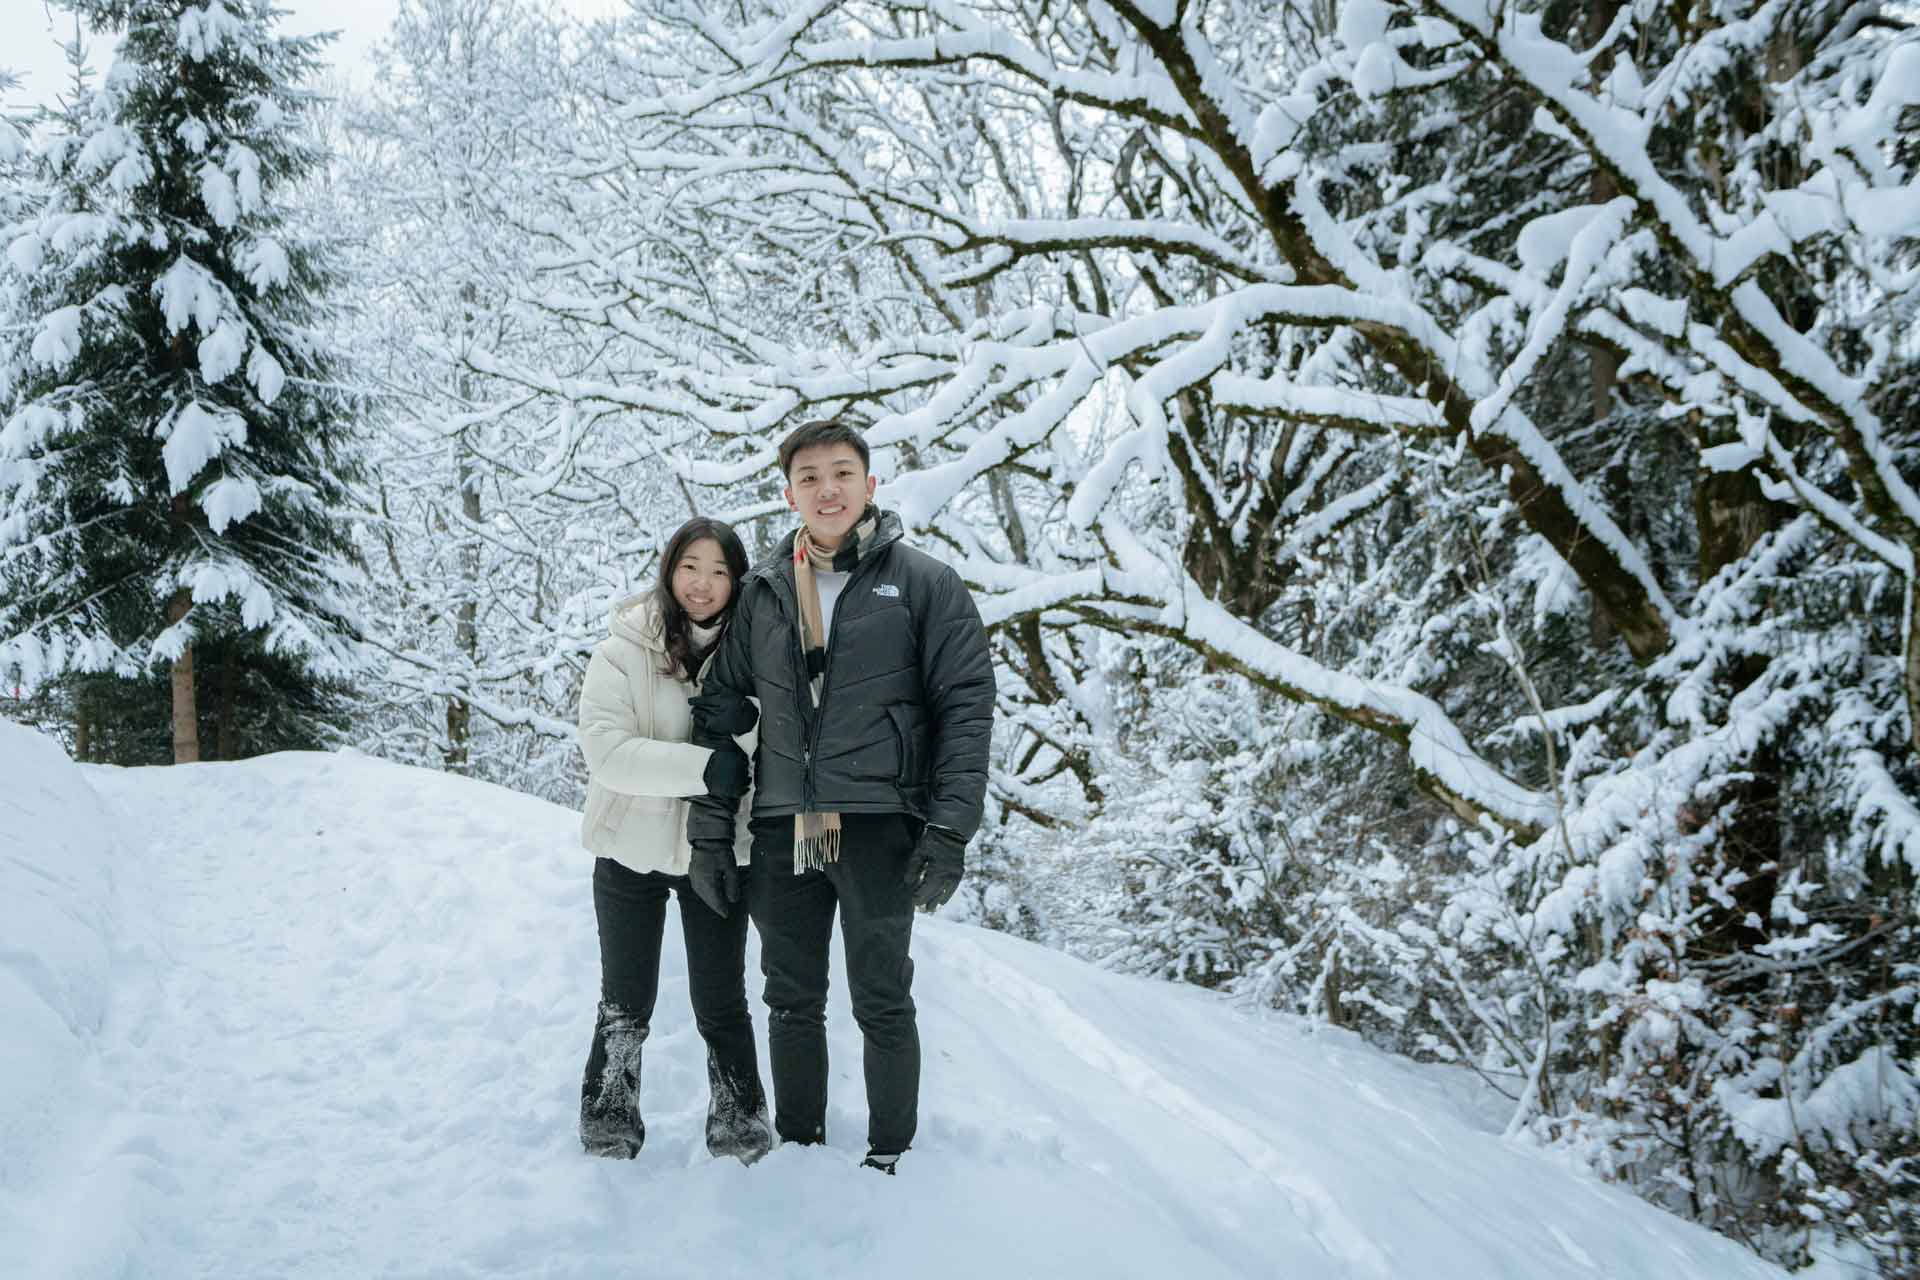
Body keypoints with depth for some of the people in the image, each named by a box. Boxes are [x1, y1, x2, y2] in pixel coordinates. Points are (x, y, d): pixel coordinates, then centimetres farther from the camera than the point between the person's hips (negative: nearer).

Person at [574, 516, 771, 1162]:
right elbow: (605, 748, -22)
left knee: (721, 1005, 8)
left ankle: (740, 1135, 22)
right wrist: (704, 767, -28)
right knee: (626, 1007, 11)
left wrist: (743, 727, -23)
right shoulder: (625, 648, -11)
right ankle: (608, 1141, 26)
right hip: (633, 852, -1)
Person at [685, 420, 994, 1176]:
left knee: (881, 1005, 4)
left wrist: (950, 829, -12)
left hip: (878, 825, -4)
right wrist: (709, 831, 6)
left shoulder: (922, 584, -1)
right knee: (792, 1002, 13)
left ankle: (890, 1154, 19)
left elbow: (966, 708, -4)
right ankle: (797, 1143, 28)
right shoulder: (761, 592, 10)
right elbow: (720, 710, 12)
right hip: (781, 832, 4)